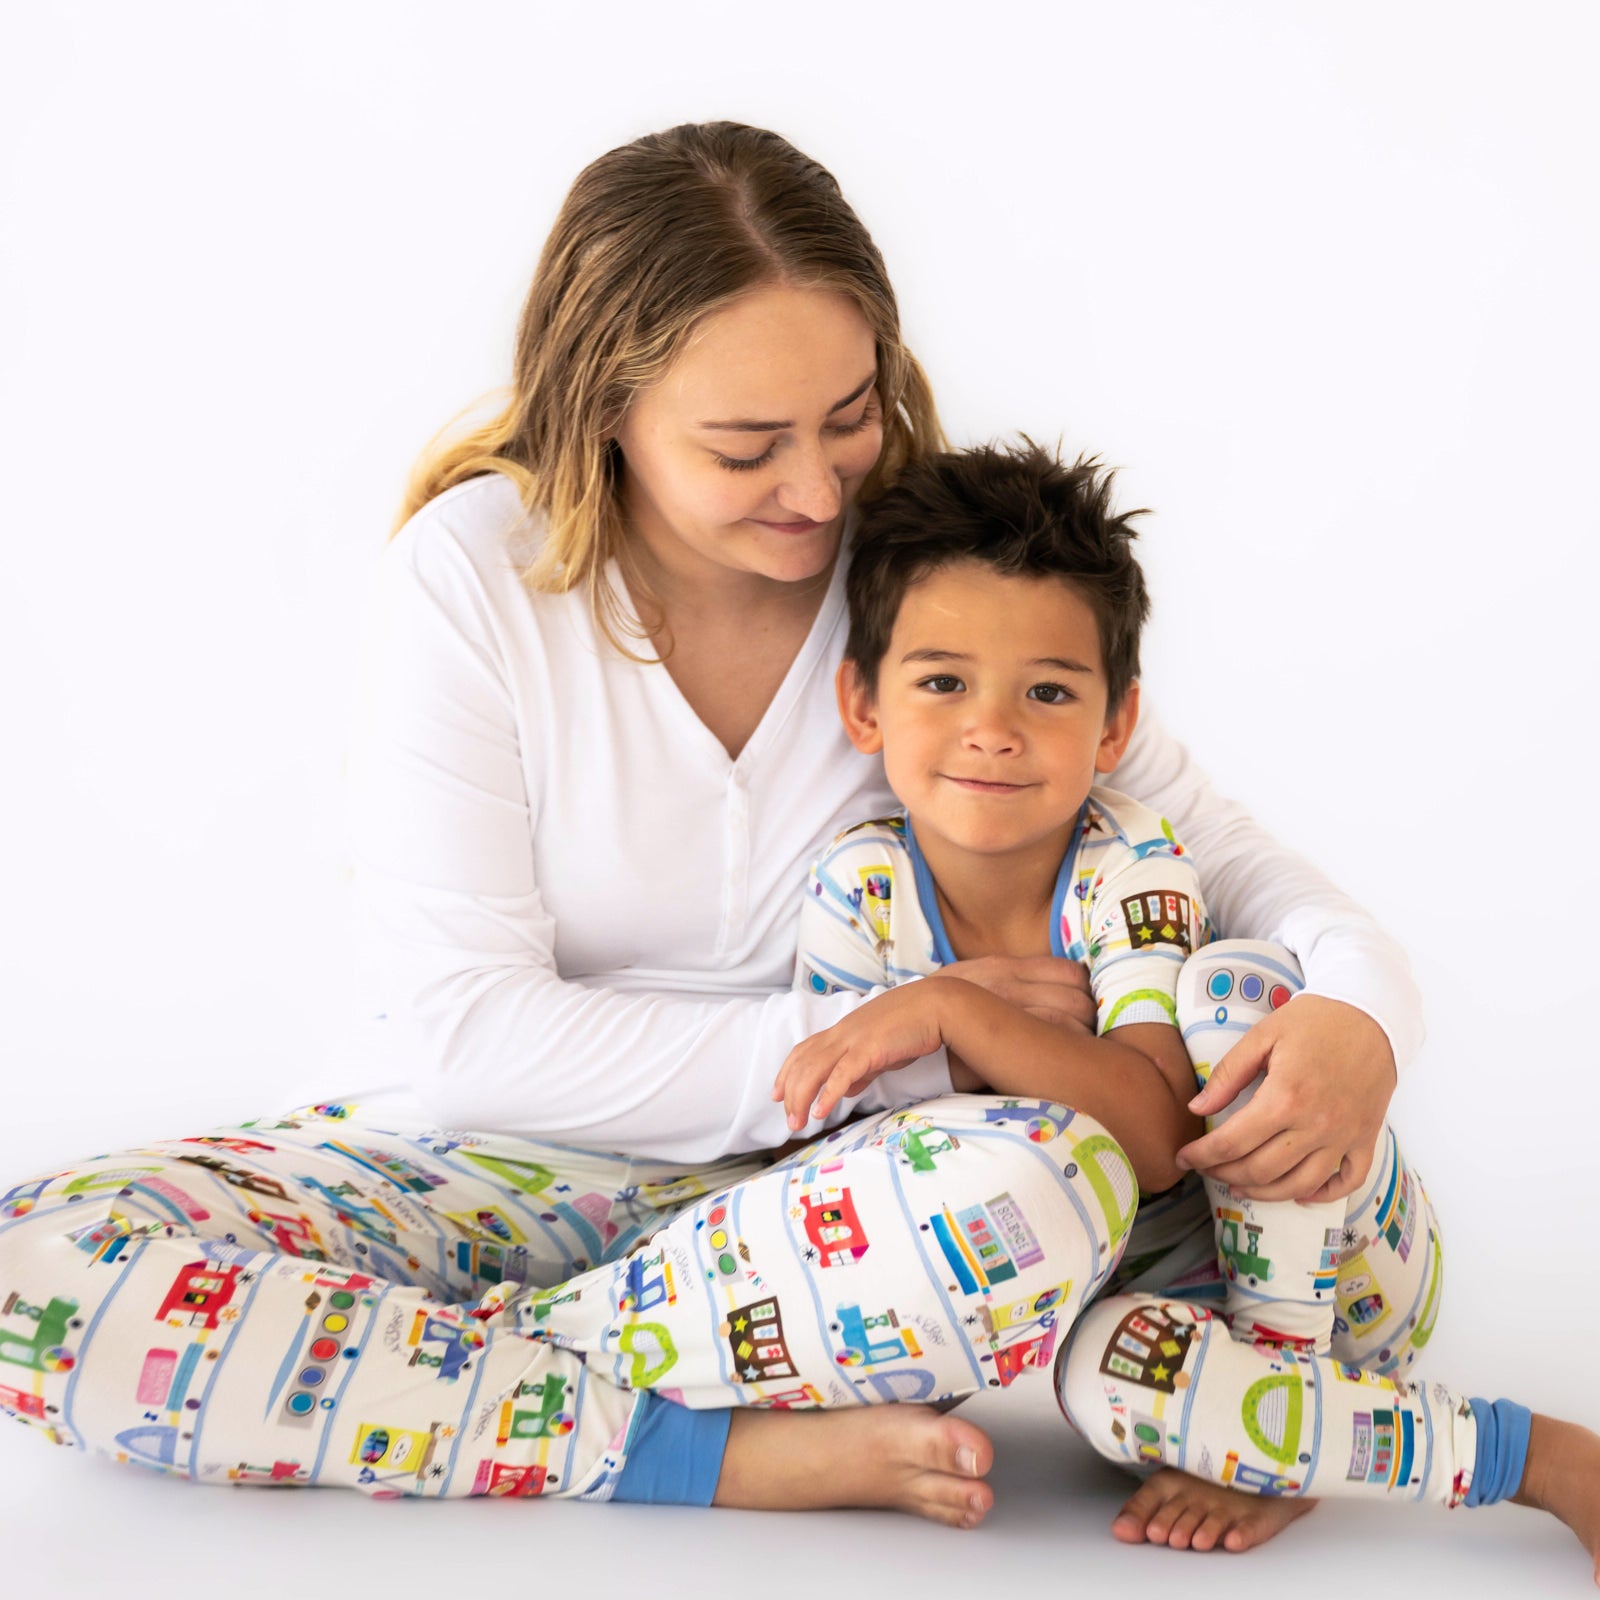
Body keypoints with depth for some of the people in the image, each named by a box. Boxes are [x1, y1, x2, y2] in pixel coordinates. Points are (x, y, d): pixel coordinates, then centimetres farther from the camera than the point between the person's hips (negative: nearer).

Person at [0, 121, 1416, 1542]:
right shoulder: (477, 571, -12)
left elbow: (1233, 865, -3)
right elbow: (469, 1032, -16)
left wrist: (1354, 1017, -28)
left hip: (793, 1194, 0)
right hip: (475, 1158, 0)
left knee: (1047, 1184, -35)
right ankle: (733, 1447, -25)